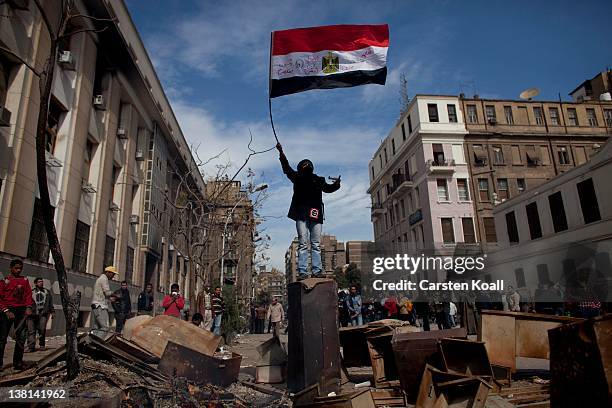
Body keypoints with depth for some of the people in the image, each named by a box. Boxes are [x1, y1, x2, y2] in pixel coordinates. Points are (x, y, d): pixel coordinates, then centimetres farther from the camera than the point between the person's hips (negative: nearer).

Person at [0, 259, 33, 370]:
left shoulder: (25, 280, 13)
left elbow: (28, 294, 9)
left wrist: (28, 307, -4)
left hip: (21, 311, 3)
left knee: (21, 338, 2)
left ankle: (17, 363, 7)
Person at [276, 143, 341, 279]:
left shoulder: (318, 180, 23)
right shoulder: (298, 178, 15)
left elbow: (328, 188, 14)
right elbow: (287, 169, 4)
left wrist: (336, 184, -7)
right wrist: (281, 153, -8)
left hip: (315, 215, 3)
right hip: (301, 214, -2)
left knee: (316, 244, 0)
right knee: (303, 244, -6)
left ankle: (316, 271, 1)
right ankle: (303, 272, -8)